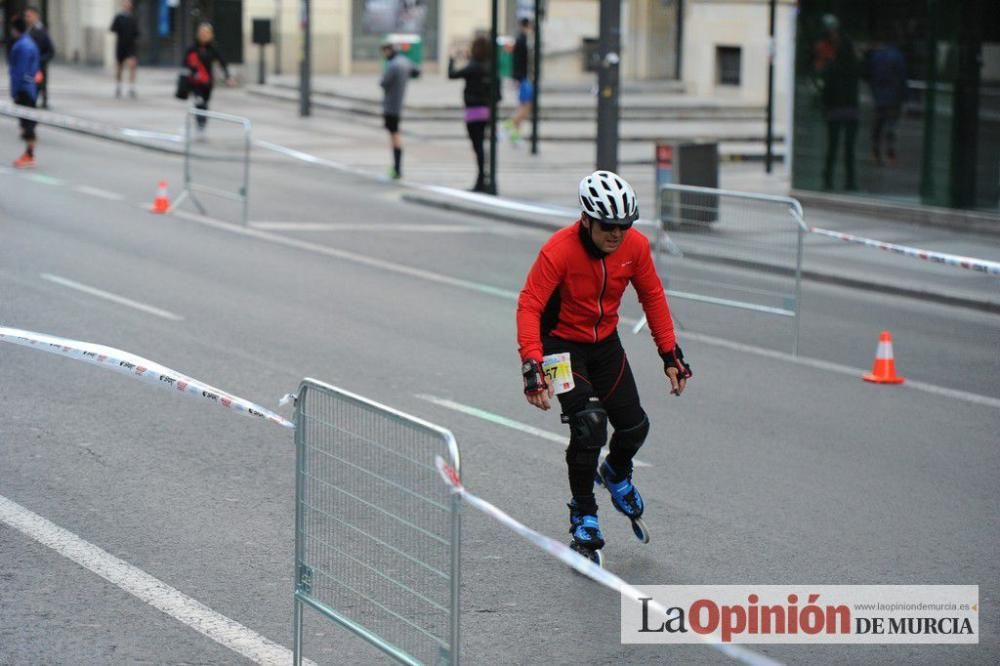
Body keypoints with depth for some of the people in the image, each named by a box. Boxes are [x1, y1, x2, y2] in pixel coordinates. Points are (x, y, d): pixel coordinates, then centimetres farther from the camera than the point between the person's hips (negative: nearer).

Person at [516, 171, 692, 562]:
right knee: (589, 423, -20)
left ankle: (617, 474, 38)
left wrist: (670, 354, -2)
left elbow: (652, 297, -1)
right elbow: (529, 306, -31)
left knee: (634, 426, 1)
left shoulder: (635, 246, -15)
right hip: (562, 343, -5)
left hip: (605, 343, 5)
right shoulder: (559, 251, -29)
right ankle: (583, 517, -3)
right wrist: (532, 366, -41)